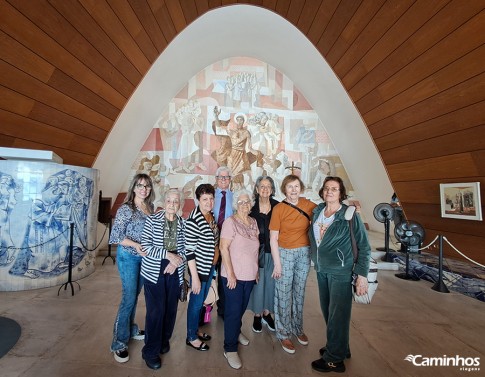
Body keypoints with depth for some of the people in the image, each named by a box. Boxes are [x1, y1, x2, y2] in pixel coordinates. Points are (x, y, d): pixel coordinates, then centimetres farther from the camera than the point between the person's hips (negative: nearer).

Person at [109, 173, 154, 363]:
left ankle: (131, 329, 37)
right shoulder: (125, 209, -13)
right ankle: (119, 343, 14)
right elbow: (117, 236, -15)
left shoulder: (150, 208, 4)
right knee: (128, 298, -1)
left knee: (135, 296, 18)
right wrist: (136, 245, -24)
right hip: (128, 256, -5)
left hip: (145, 257, 6)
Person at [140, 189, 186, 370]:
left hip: (175, 272, 3)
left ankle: (164, 340, 38)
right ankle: (150, 351, 21)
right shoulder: (152, 220, -6)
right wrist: (168, 255, -19)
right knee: (155, 311, 1)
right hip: (154, 272, -3)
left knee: (171, 309, 13)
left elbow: (185, 247, 5)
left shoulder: (182, 223, 2)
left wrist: (177, 260, -13)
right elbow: (145, 246, -11)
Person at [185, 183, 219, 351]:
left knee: (202, 300, 23)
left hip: (210, 266, 8)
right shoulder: (193, 220, -25)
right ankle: (191, 337, 34)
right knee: (196, 302, 11)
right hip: (199, 268, -8)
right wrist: (195, 277, -19)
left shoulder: (211, 215, 1)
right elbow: (189, 251, -22)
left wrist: (213, 265, 14)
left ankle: (195, 329, 44)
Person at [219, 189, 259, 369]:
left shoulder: (253, 222, 5)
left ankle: (236, 331, 46)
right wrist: (230, 273, -19)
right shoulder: (230, 222, -15)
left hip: (250, 275, 6)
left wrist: (256, 270, 12)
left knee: (242, 308, 22)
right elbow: (223, 248, -18)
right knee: (233, 311, 4)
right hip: (234, 275, -6)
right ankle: (230, 348, 21)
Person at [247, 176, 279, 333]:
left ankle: (266, 313, 35)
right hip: (256, 251, -2)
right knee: (257, 282, 10)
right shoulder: (251, 207, -6)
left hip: (273, 251, 2)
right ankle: (257, 315, 30)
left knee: (270, 282, 14)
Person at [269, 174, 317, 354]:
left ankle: (298, 328, 38)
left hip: (304, 253, 4)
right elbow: (273, 239, -10)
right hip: (285, 253, -3)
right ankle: (283, 334, 27)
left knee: (299, 292, 17)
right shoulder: (278, 209, -12)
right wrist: (277, 263, -10)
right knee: (284, 294, 7)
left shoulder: (307, 204, -2)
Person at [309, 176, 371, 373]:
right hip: (321, 270, 6)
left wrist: (362, 275, -12)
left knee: (337, 314, 6)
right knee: (327, 311, 17)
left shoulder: (350, 216, -13)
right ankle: (339, 348, 40)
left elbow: (363, 247, -9)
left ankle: (334, 359, 25)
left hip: (341, 272, -5)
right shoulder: (317, 211, 1)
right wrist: (317, 262, 14)